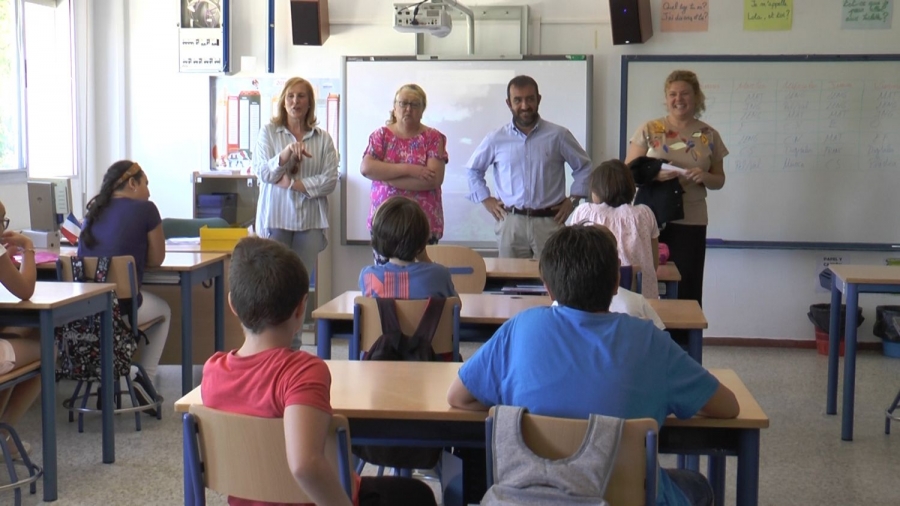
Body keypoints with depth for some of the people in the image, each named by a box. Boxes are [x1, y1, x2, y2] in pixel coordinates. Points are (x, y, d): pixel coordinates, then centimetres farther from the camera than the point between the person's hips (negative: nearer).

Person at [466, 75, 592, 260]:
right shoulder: (496, 139, 6)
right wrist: (486, 199, 11)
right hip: (511, 222, 1)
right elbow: (473, 169, 20)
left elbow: (584, 167, 12)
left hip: (548, 223, -1)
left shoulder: (558, 136, 2)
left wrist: (573, 200, 5)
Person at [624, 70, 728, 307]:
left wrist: (705, 177, -7)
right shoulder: (649, 130, 4)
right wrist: (656, 175, -16)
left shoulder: (709, 136, 9)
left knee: (687, 292, -1)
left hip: (691, 222, 1)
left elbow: (719, 180, 15)